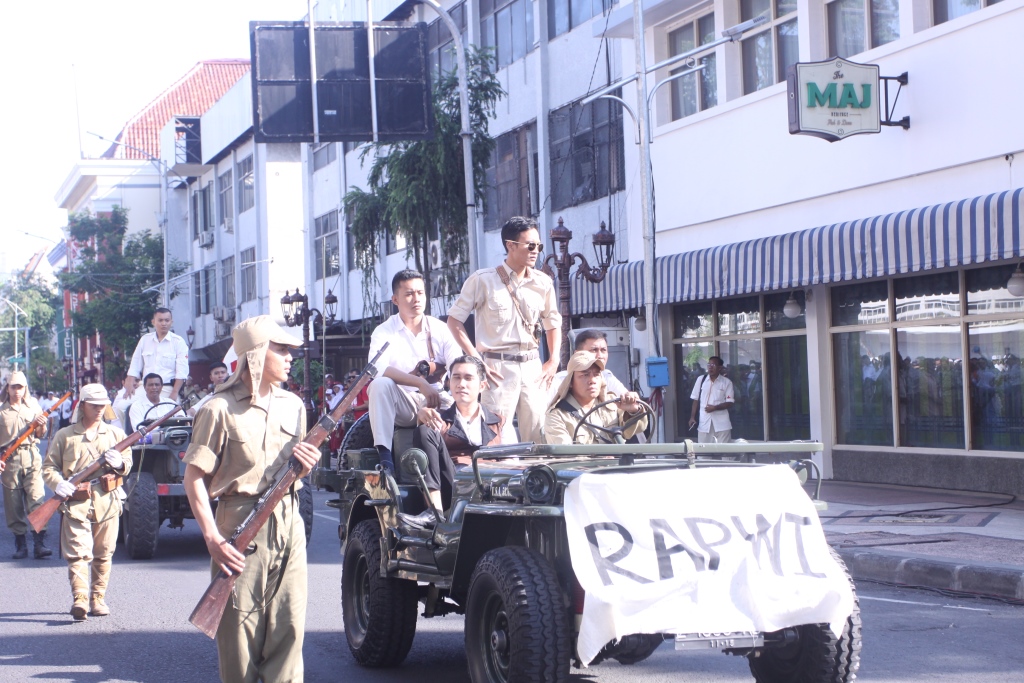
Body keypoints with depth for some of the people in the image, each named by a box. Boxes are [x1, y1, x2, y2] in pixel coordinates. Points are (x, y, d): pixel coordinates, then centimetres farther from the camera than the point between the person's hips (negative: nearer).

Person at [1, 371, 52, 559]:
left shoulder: (33, 407, 13)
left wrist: (41, 426, -6)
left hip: (32, 458, 1)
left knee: (37, 500, -9)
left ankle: (39, 543, -12)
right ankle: (20, 544, 8)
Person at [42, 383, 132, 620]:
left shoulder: (115, 434, 14)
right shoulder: (64, 436, 6)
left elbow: (128, 464, 17)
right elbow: (49, 467, 6)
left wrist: (119, 463, -8)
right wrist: (59, 484, -15)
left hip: (107, 503, 3)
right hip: (76, 503, -3)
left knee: (103, 555, 7)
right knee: (78, 553, -13)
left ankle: (97, 598, 16)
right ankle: (80, 600, -22)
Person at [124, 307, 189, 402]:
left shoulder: (178, 342, 0)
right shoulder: (145, 340, 12)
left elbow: (182, 371, -5)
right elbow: (135, 366, 14)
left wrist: (174, 393, -13)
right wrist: (130, 385, 1)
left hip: (167, 390, -3)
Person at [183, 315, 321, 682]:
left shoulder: (293, 405, 13)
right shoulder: (221, 410, -6)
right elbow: (194, 478, -8)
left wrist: (305, 465, 0)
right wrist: (213, 538, -16)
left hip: (288, 524, 5)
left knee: (289, 626, 3)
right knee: (240, 628, -1)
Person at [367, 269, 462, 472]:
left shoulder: (439, 329, 8)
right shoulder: (384, 332, 0)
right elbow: (378, 368, -21)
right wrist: (421, 383, -34)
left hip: (435, 403, 1)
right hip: (401, 406, -1)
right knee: (380, 384, -32)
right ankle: (384, 456, -35)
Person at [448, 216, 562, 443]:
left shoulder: (542, 283, 8)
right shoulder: (483, 280, -3)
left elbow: (553, 323, 21)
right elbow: (454, 320, 0)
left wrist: (553, 361, 8)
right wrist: (477, 361, -8)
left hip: (533, 367, 4)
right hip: (498, 367, -4)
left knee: (538, 437, 2)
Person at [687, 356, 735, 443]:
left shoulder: (727, 382, -3)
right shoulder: (701, 380, 4)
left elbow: (730, 403, -4)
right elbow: (696, 400, 9)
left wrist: (715, 407, -18)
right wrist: (692, 417, 2)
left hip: (721, 423, -2)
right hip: (704, 422, 2)